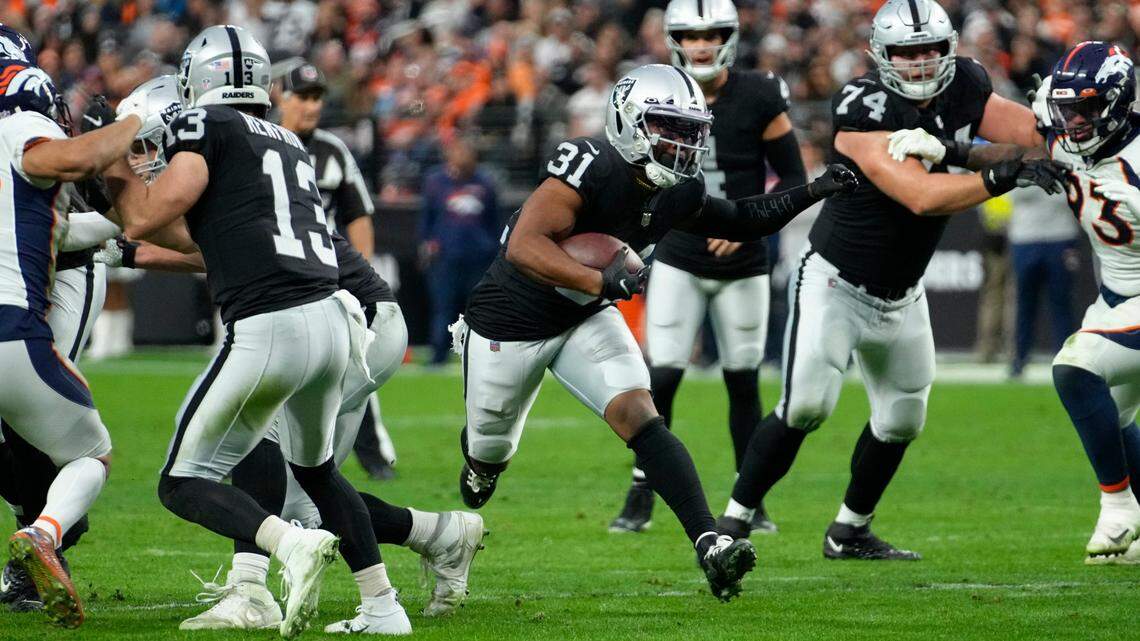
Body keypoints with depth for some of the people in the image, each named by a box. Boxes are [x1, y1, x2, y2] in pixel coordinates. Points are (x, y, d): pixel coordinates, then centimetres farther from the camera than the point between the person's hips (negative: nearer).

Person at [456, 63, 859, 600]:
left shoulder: (677, 194, -9)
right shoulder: (592, 168, -31)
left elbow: (744, 221, 10)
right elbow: (523, 247, -39)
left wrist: (810, 193, -3)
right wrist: (600, 282, -46)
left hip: (586, 317, 4)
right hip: (511, 322, -4)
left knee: (637, 414, -18)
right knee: (489, 448, 15)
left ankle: (708, 545, -28)